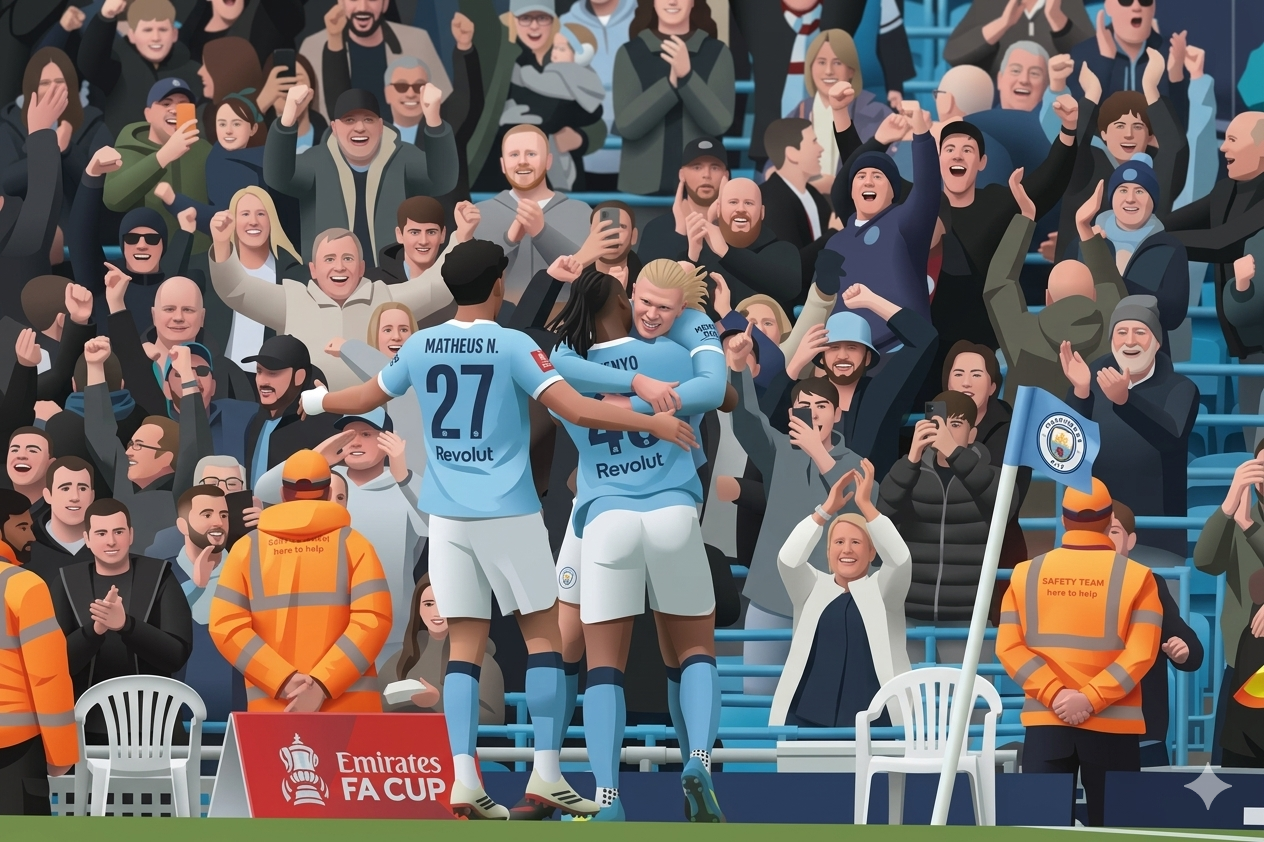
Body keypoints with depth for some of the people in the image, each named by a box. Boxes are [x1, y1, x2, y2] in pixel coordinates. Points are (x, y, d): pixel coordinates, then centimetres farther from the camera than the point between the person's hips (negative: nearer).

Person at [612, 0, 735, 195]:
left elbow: (719, 124, -8)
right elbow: (625, 125, -8)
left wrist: (686, 76, -21)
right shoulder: (630, 53, 3)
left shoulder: (716, 52, 2)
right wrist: (671, 82, -19)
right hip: (643, 186, 0)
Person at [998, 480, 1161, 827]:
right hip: (1113, 724, -2)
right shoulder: (1136, 576, -2)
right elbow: (1141, 654, -12)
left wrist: (1054, 694, -9)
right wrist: (1091, 698, -13)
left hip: (1044, 722, 2)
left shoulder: (1026, 573, 5)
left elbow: (1009, 647, -2)